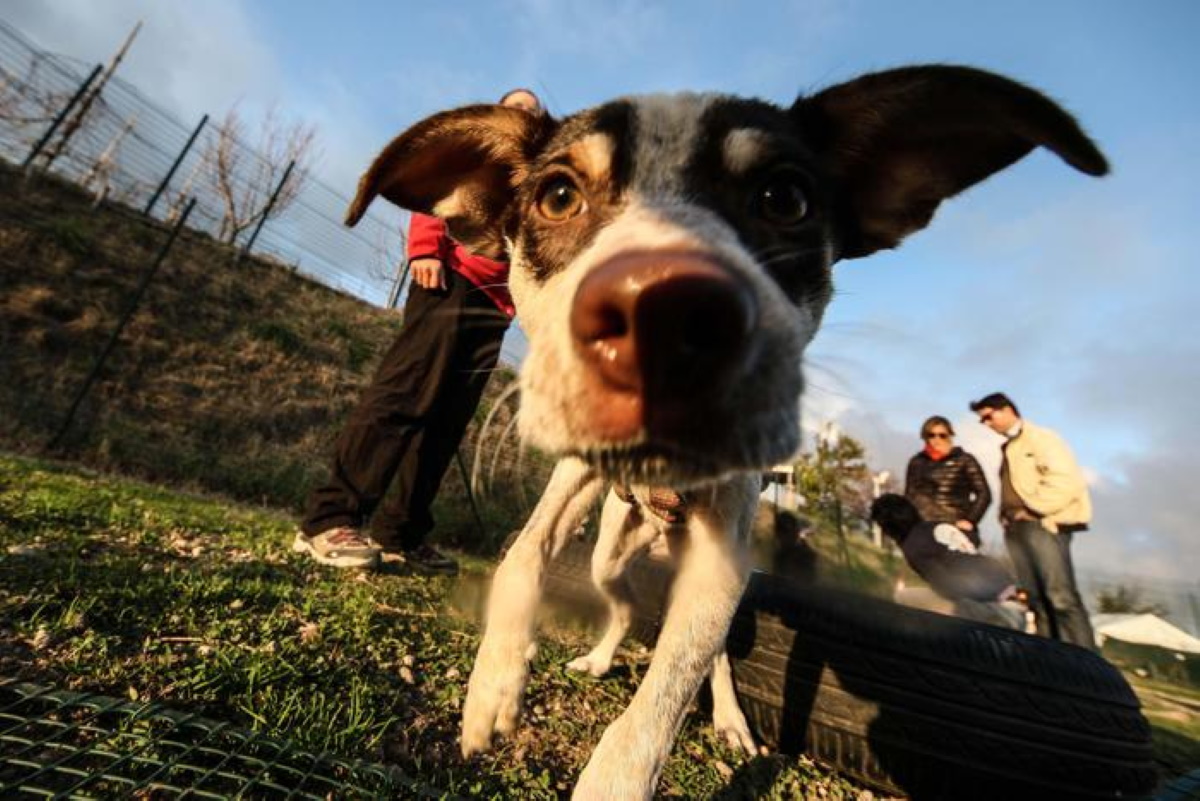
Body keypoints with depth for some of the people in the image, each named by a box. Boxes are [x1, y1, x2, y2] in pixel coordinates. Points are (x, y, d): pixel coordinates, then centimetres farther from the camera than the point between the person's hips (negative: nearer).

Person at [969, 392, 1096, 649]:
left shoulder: (1041, 437, 1)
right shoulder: (1010, 449, 23)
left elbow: (1066, 479, -12)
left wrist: (1032, 509, -12)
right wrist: (1006, 515, 7)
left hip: (1042, 525, -7)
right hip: (1017, 530, 8)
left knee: (1062, 598, -12)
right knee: (1037, 601, 7)